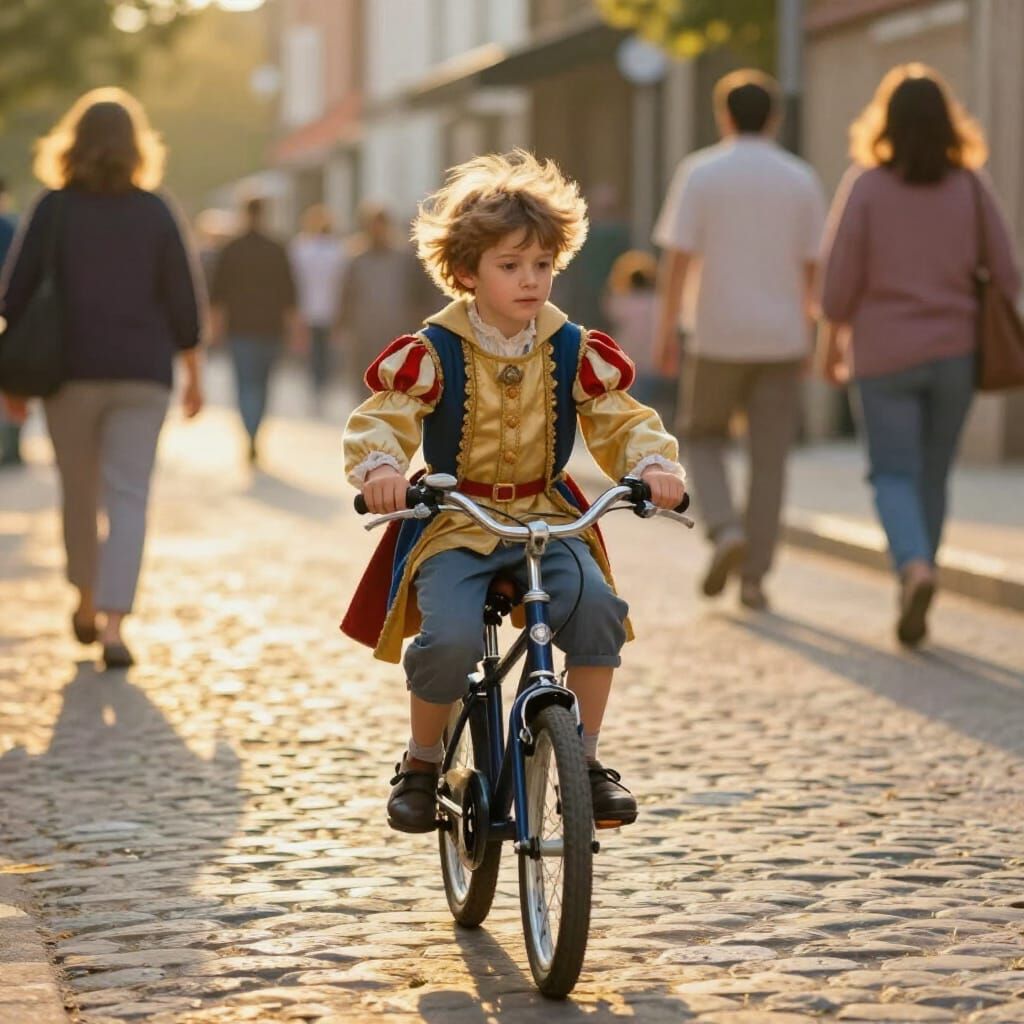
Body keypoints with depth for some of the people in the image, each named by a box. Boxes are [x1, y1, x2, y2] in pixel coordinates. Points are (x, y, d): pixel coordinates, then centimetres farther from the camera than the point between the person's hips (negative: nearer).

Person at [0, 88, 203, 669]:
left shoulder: (54, 208, -2)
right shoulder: (155, 211, 0)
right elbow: (181, 301, 0)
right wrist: (193, 374, 9)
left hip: (71, 370, 0)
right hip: (142, 375, 0)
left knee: (79, 491, 17)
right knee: (128, 497, -1)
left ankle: (88, 604, 32)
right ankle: (114, 624, -13)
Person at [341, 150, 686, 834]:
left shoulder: (574, 353, 2)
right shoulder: (433, 355, -6)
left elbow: (621, 418, -1)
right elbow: (381, 417, -13)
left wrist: (654, 463, -23)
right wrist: (381, 466, -36)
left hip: (546, 519, 2)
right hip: (453, 525, -2)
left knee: (596, 605, -28)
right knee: (450, 640, -28)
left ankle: (587, 758, -9)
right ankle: (422, 762, 2)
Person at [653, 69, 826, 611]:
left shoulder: (699, 173, -4)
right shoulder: (801, 180, 3)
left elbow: (677, 258, -8)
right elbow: (812, 268, 3)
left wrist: (666, 331, -2)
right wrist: (808, 334, 13)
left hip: (717, 337, -2)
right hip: (781, 340, 2)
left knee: (704, 440, 17)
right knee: (768, 459, 7)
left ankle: (726, 531, -6)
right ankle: (754, 577, 6)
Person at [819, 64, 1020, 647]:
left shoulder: (866, 186, -7)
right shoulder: (971, 187, -2)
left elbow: (841, 279, -7)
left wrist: (833, 344, 6)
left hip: (885, 355, -2)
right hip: (955, 353, 2)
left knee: (894, 474, 4)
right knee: (933, 476, 14)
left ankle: (914, 567, -23)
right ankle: (912, 609, 18)